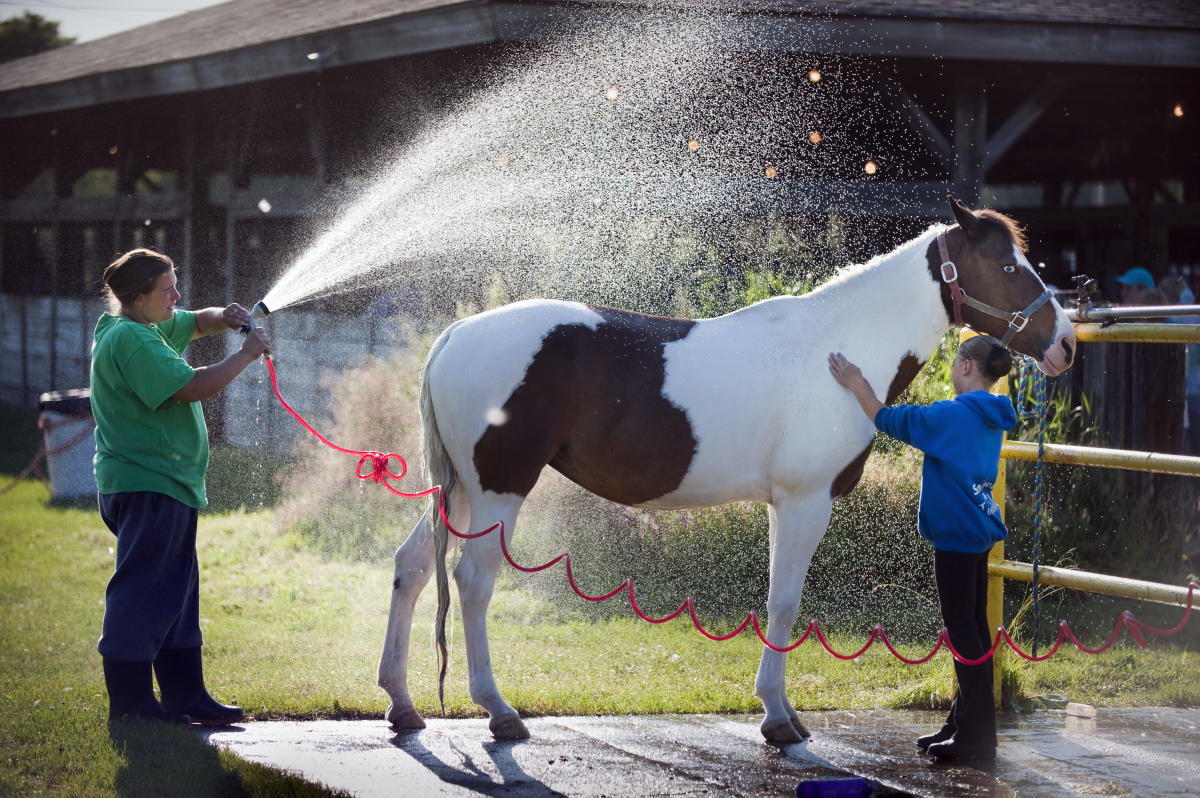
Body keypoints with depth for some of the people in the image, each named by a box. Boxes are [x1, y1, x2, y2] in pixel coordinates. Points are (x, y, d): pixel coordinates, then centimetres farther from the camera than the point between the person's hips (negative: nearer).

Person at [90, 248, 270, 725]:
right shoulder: (130, 340, -18)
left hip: (167, 488, 11)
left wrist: (223, 318, 7)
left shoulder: (151, 328, 14)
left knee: (176, 595, 14)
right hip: (146, 488, -11)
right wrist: (246, 353, -13)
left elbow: (195, 323, 30)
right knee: (140, 594, -8)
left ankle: (186, 697, 19)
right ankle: (129, 703, -4)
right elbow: (195, 386, -24)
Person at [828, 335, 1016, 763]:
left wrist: (857, 384, -2)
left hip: (956, 535, -9)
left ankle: (976, 736, -2)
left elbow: (892, 420, -12)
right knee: (971, 627, 14)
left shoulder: (955, 415, -18)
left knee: (963, 630, -5)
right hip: (979, 531, 9)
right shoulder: (989, 419, 10)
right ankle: (964, 723, 23)